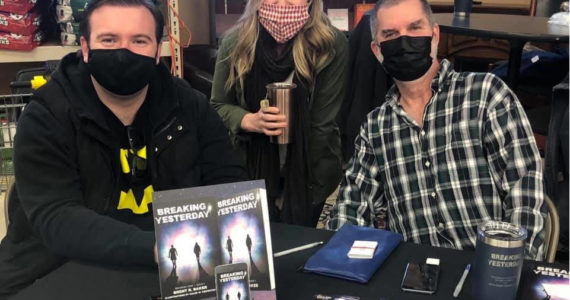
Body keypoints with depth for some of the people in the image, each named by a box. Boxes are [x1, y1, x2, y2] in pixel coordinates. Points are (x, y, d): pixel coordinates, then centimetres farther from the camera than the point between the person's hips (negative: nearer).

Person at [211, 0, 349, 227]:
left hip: (307, 173, -1)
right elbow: (217, 106, 0)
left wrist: (312, 183, -13)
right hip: (251, 170, 2)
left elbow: (323, 125, -14)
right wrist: (251, 121, -21)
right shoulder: (235, 42, -10)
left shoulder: (332, 46, -17)